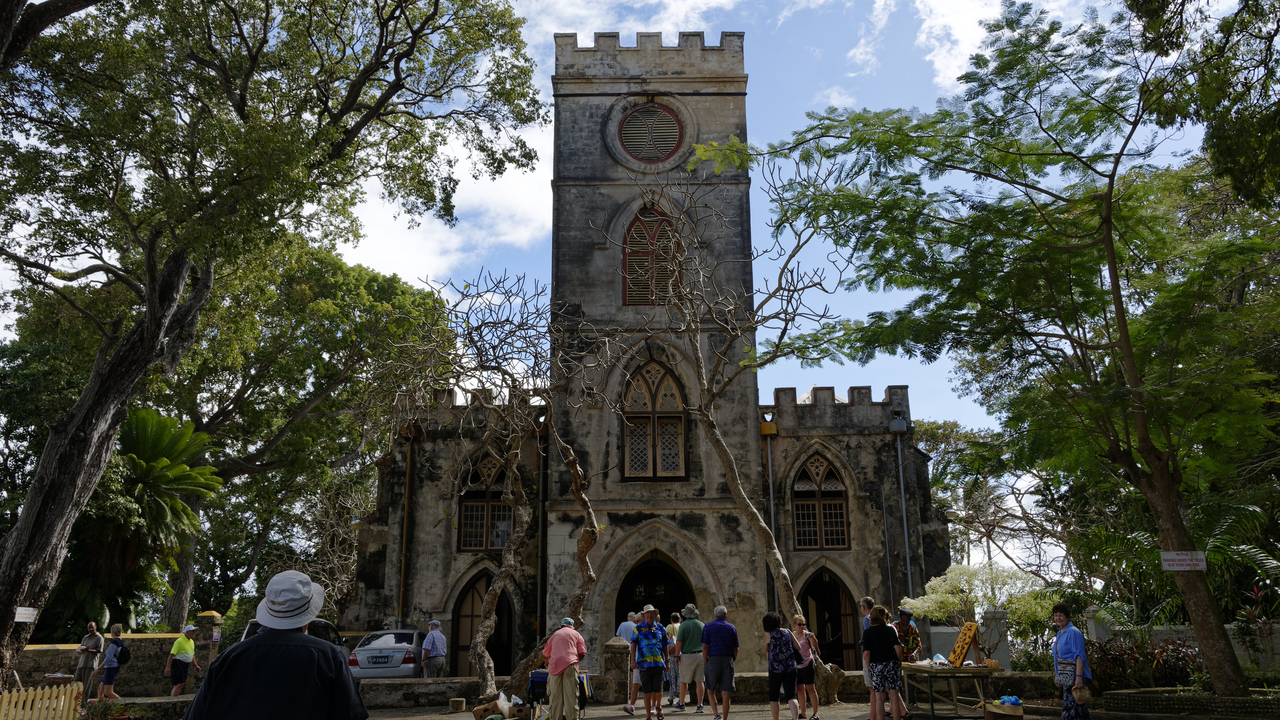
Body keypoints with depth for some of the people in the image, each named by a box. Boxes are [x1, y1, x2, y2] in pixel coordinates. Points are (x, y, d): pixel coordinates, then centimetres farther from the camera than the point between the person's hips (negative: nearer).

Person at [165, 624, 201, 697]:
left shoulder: (192, 642, 15)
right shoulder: (179, 641, -10)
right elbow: (172, 654, -13)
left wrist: (196, 665, 15)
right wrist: (168, 667, -19)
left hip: (186, 665, 8)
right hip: (178, 664, -8)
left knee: (181, 684, 6)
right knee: (180, 684, -15)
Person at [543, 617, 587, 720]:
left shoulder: (554, 635, 24)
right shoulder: (576, 634, 17)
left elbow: (545, 654, 30)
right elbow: (582, 653, 8)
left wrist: (548, 663, 49)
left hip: (555, 666, 2)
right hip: (570, 665, -2)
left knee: (555, 694, 5)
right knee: (571, 693, -2)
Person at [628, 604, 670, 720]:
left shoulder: (660, 628, 11)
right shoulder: (638, 628, 6)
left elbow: (665, 646, 16)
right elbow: (633, 645, 4)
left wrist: (667, 662, 14)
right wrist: (633, 660, -5)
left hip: (658, 663, 1)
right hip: (644, 663, -1)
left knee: (658, 689, -1)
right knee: (647, 691, 2)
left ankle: (658, 707, 27)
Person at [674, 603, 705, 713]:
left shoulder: (683, 625, -8)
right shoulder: (701, 624, 4)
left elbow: (679, 642, -13)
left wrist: (677, 656, -3)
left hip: (687, 656, -3)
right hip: (700, 655, 3)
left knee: (684, 681, 9)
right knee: (700, 681, 4)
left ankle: (681, 703, 20)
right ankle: (700, 705, 3)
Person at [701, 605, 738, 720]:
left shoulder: (708, 626, 2)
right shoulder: (732, 627, 8)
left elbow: (705, 647, -4)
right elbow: (735, 648, 8)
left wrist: (705, 663, 2)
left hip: (713, 660, -2)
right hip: (728, 661, 2)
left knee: (710, 690, 10)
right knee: (725, 693, 5)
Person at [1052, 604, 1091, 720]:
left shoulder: (1073, 632, -12)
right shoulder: (1060, 633, 16)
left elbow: (1079, 656, -18)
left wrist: (1079, 677, -25)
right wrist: (1057, 675, 22)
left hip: (1074, 678, -9)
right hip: (1066, 678, 9)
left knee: (1072, 708, -11)